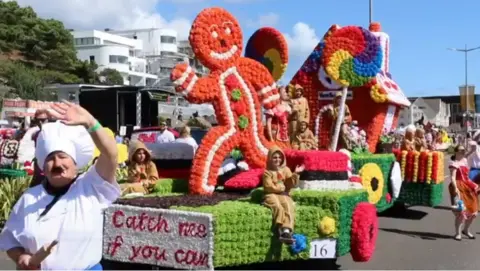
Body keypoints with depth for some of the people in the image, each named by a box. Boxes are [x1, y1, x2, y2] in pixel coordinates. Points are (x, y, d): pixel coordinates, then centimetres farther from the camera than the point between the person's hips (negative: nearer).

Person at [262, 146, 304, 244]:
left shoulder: (285, 170, 15)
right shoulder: (267, 172, 5)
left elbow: (291, 184, 6)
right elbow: (269, 187, -7)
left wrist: (295, 174, -8)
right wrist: (282, 187, -9)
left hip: (284, 195, 3)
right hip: (271, 195, -3)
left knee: (289, 207, -32)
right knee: (278, 207, -37)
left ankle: (286, 231, -49)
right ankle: (281, 230, -47)